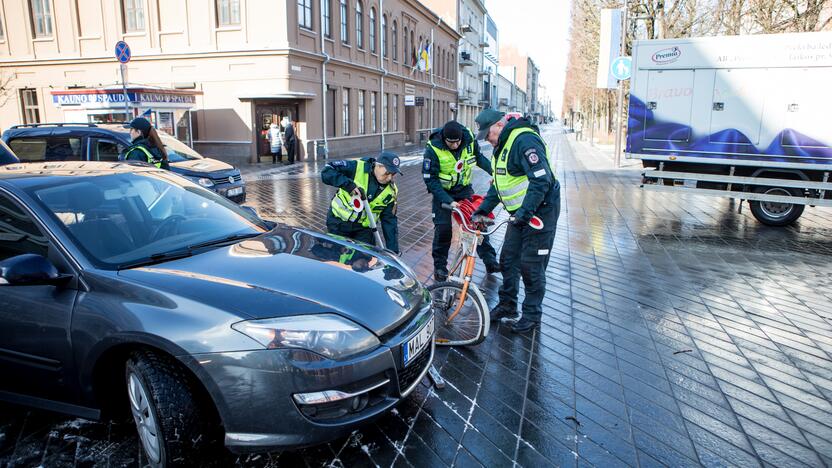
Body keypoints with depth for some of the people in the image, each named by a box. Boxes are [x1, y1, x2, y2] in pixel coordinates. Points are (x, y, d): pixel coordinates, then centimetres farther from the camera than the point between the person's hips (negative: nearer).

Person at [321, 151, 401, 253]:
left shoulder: (391, 191, -9)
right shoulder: (357, 168, -20)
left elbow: (389, 221, -4)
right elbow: (327, 171, -23)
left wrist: (393, 250, -7)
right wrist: (349, 185, -36)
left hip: (363, 229, 2)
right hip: (338, 223, -2)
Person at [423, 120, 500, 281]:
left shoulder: (470, 139, -16)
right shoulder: (433, 149, -27)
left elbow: (479, 157, 6)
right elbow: (430, 179, -23)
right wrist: (448, 201, -29)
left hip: (464, 188, 3)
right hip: (442, 191, -3)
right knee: (443, 228, -10)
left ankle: (490, 261, 8)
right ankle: (440, 266, 8)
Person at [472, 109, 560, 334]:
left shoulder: (524, 140, -21)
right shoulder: (502, 145, 11)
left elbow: (541, 180, -28)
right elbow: (499, 181, 19)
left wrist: (525, 211, -31)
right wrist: (485, 207, 11)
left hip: (539, 211, -9)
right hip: (519, 213, 10)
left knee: (531, 266, -1)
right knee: (508, 259, 13)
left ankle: (532, 315, 13)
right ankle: (507, 304, 29)